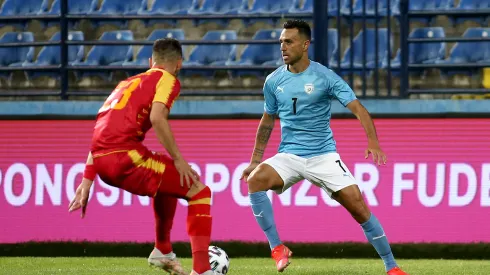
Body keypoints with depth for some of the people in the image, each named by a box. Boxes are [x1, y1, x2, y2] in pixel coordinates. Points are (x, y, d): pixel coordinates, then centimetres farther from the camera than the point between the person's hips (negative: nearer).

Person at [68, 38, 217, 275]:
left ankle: (163, 251, 38)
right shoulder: (167, 79, 6)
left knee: (169, 179, 34)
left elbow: (101, 131, 26)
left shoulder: (128, 83, 29)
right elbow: (157, 117, -14)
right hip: (125, 156, -8)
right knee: (199, 192, -2)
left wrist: (87, 179, 25)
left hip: (101, 159, 8)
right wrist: (178, 159, -9)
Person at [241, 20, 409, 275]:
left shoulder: (324, 77, -8)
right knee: (255, 180, -27)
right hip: (288, 156, 2)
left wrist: (373, 142, -28)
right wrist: (255, 160, 14)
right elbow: (267, 121, 17)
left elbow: (358, 108, -13)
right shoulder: (273, 81, 3)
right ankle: (277, 248, -21)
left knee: (358, 206, -13)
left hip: (323, 156, -2)